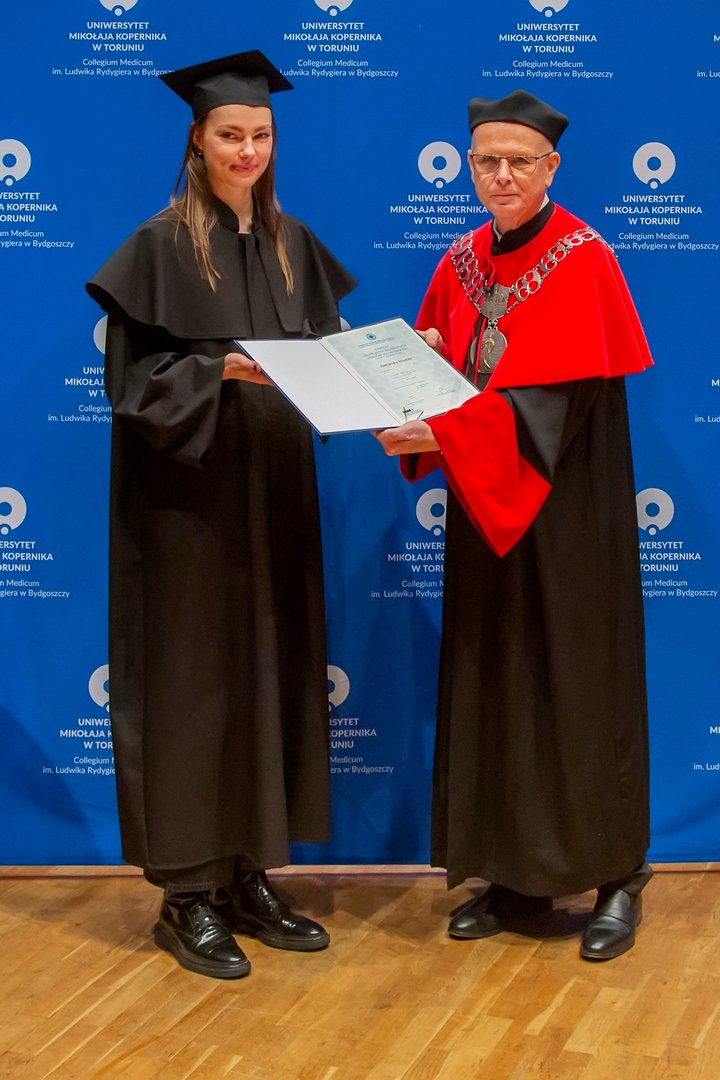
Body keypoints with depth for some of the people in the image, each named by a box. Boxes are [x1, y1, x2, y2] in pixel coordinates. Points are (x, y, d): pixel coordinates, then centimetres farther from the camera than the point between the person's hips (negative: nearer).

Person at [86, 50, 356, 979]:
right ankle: (187, 895, 10)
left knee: (269, 671, 8)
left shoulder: (292, 245, 12)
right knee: (192, 677, -2)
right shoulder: (159, 247, -5)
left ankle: (248, 879, 19)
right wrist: (220, 371, -24)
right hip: (189, 497, -6)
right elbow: (136, 375, -10)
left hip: (274, 493, 6)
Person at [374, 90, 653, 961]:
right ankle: (516, 875, 18)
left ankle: (615, 879, 14)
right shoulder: (460, 265, 10)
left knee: (577, 684, 0)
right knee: (492, 686, 7)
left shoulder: (583, 262, -9)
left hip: (565, 513, -6)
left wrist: (442, 434, -28)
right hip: (483, 513, 6)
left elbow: (559, 402, -20)